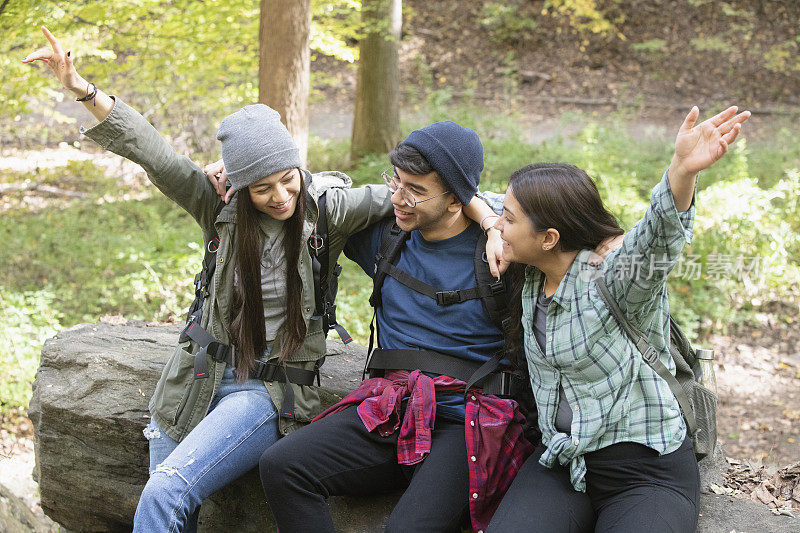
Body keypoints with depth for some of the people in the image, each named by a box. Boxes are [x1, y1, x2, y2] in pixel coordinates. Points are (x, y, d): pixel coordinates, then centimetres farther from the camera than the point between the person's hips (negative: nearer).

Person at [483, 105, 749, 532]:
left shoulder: (612, 277, -16)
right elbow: (488, 200, 19)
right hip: (560, 461, 5)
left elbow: (658, 237, -39)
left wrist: (683, 171, -58)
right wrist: (494, 231, -4)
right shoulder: (533, 279, 4)